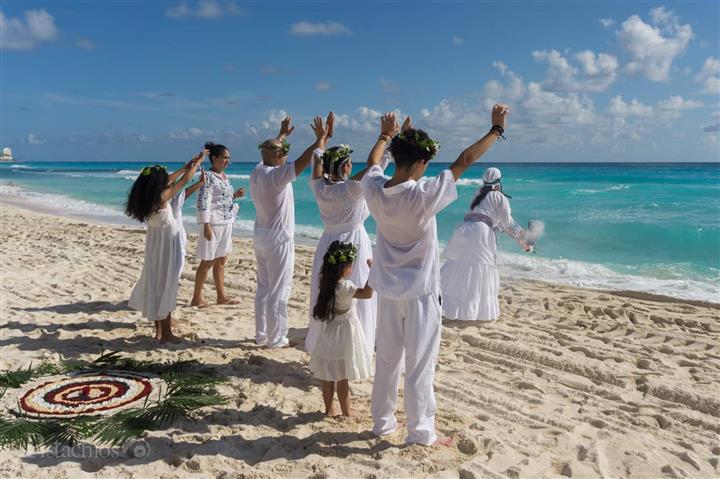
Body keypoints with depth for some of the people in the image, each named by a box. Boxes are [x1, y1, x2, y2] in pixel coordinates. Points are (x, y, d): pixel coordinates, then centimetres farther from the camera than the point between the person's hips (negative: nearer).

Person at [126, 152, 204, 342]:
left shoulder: (147, 198, 0)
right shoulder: (162, 197, -20)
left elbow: (168, 180, 16)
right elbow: (184, 180, -10)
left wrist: (185, 167, 20)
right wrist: (197, 162, 4)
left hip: (154, 246, 8)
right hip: (165, 247, -8)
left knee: (155, 285, 14)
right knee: (165, 287, -1)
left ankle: (159, 330, 25)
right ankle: (166, 333, 7)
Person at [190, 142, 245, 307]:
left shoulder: (224, 176, 12)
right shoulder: (208, 177, -14)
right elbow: (203, 202, -18)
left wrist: (235, 195, 3)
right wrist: (206, 225, -22)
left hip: (226, 223, 9)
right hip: (213, 223, -8)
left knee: (221, 261, 13)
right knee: (207, 262, -1)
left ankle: (221, 296, 22)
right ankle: (196, 298, 10)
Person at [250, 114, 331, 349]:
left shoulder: (256, 172, 3)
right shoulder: (277, 175, -20)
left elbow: (270, 150, 23)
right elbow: (308, 158, -21)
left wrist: (283, 134, 37)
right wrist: (321, 137, -6)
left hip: (260, 237, 9)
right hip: (279, 239, -9)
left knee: (263, 287, 15)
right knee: (279, 291, 0)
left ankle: (261, 335, 23)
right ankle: (276, 339, 7)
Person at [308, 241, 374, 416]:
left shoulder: (326, 283, -3)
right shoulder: (345, 287, -25)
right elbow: (367, 294, -36)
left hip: (329, 332, 7)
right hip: (344, 335, -7)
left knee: (329, 376, 14)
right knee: (342, 377, 4)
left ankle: (329, 409, 25)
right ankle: (346, 412, 16)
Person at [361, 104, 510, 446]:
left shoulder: (375, 189, -9)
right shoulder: (424, 195, -23)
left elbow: (372, 163, 15)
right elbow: (464, 161, -15)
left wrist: (385, 135, 32)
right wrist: (497, 129, -3)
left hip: (388, 289, 6)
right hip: (419, 290, -6)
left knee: (386, 358, 17)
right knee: (419, 363, 5)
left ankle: (382, 421, 30)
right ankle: (421, 432, 17)